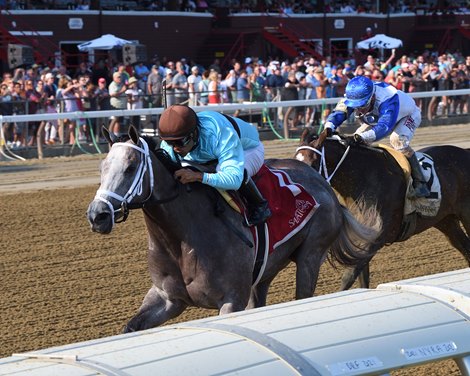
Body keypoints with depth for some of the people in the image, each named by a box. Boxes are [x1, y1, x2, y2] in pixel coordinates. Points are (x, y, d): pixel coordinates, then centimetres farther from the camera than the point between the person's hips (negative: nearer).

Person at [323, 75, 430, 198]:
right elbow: (339, 112, -36)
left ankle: (420, 182, -28)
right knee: (355, 142, -10)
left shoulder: (388, 100, -47)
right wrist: (329, 127, -58)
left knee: (398, 141, -35)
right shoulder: (356, 96, -28)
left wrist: (361, 137, -75)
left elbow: (385, 126, -60)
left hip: (408, 115, -7)